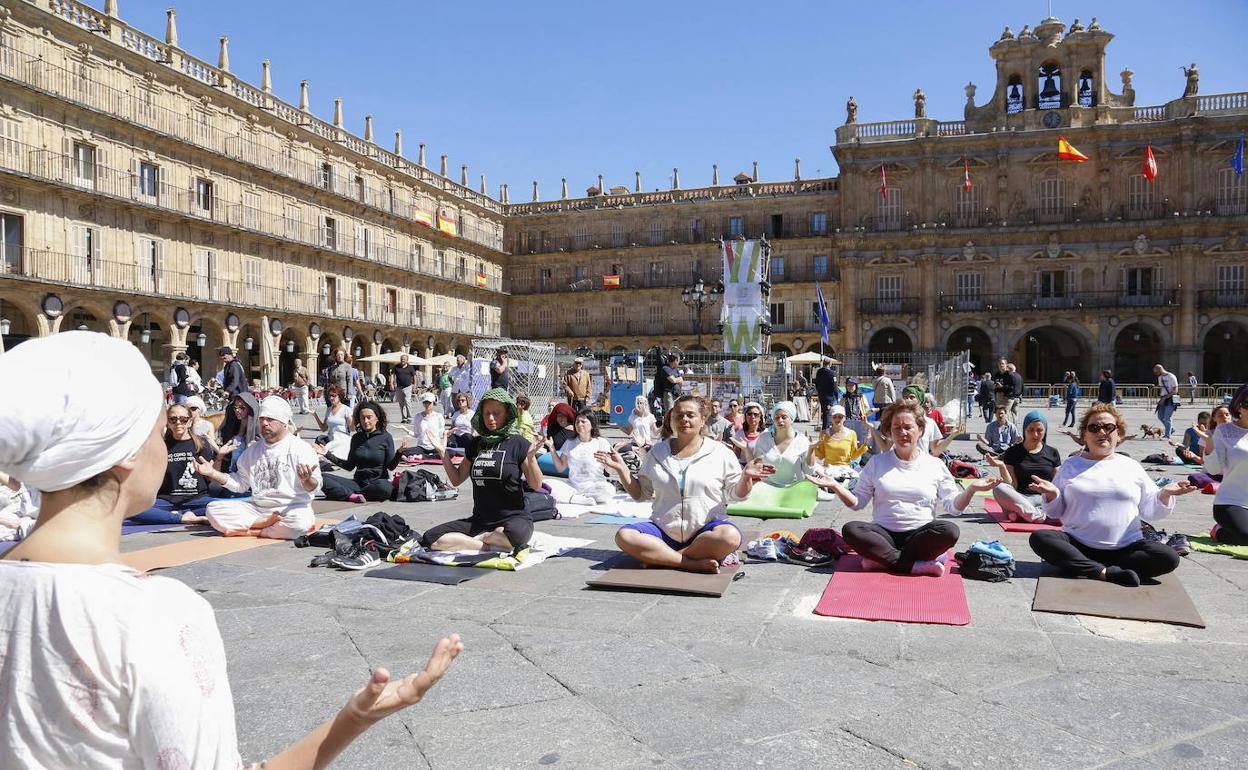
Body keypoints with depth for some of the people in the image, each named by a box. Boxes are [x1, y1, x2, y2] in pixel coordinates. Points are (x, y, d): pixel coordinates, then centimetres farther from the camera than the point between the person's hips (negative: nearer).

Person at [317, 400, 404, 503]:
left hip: (378, 481, -3)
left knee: (384, 488, -40)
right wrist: (328, 454, 12)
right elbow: (350, 466, 14)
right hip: (358, 482, 4)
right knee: (323, 479, -15)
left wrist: (399, 452, -23)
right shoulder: (356, 438, 11)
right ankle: (352, 496, -29)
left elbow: (391, 466, -5)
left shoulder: (385, 437, -1)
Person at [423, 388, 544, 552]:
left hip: (513, 518, -4)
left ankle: (475, 540, -9)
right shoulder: (476, 444, 12)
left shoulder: (518, 443, -4)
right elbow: (456, 480, 18)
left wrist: (531, 458, -22)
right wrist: (443, 452, 8)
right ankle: (492, 546, -10)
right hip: (480, 520, 4)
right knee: (431, 539, -15)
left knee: (515, 534, -40)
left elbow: (536, 486, -6)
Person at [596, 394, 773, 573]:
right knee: (624, 536, -25)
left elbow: (735, 494, 6)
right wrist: (621, 469, 4)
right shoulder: (657, 453, 12)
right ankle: (692, 563, -27)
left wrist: (746, 477, -14)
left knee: (730, 537, -35)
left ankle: (659, 558, -23)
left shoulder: (720, 452, 5)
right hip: (664, 530, 2)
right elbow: (640, 493, 17)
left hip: (706, 528, -2)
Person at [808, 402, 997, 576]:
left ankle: (882, 558, -25)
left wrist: (971, 489, -11)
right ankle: (917, 564, -28)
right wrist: (836, 487, -8)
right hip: (884, 533, 0)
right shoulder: (877, 463, 11)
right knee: (850, 530, -29)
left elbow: (953, 506, 6)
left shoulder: (935, 465, 9)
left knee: (949, 530, -31)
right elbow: (857, 502, 8)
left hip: (920, 534, 0)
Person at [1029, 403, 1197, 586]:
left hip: (1126, 548, 1)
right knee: (1039, 538, -28)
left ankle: (1085, 569, -28)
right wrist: (1052, 495, -11)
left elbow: (1150, 511, 12)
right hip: (1078, 545, -1)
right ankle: (1106, 573, -33)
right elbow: (1055, 512, 11)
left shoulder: (1131, 466, 14)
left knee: (1169, 557, -26)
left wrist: (1165, 495, -7)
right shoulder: (1071, 465, 12)